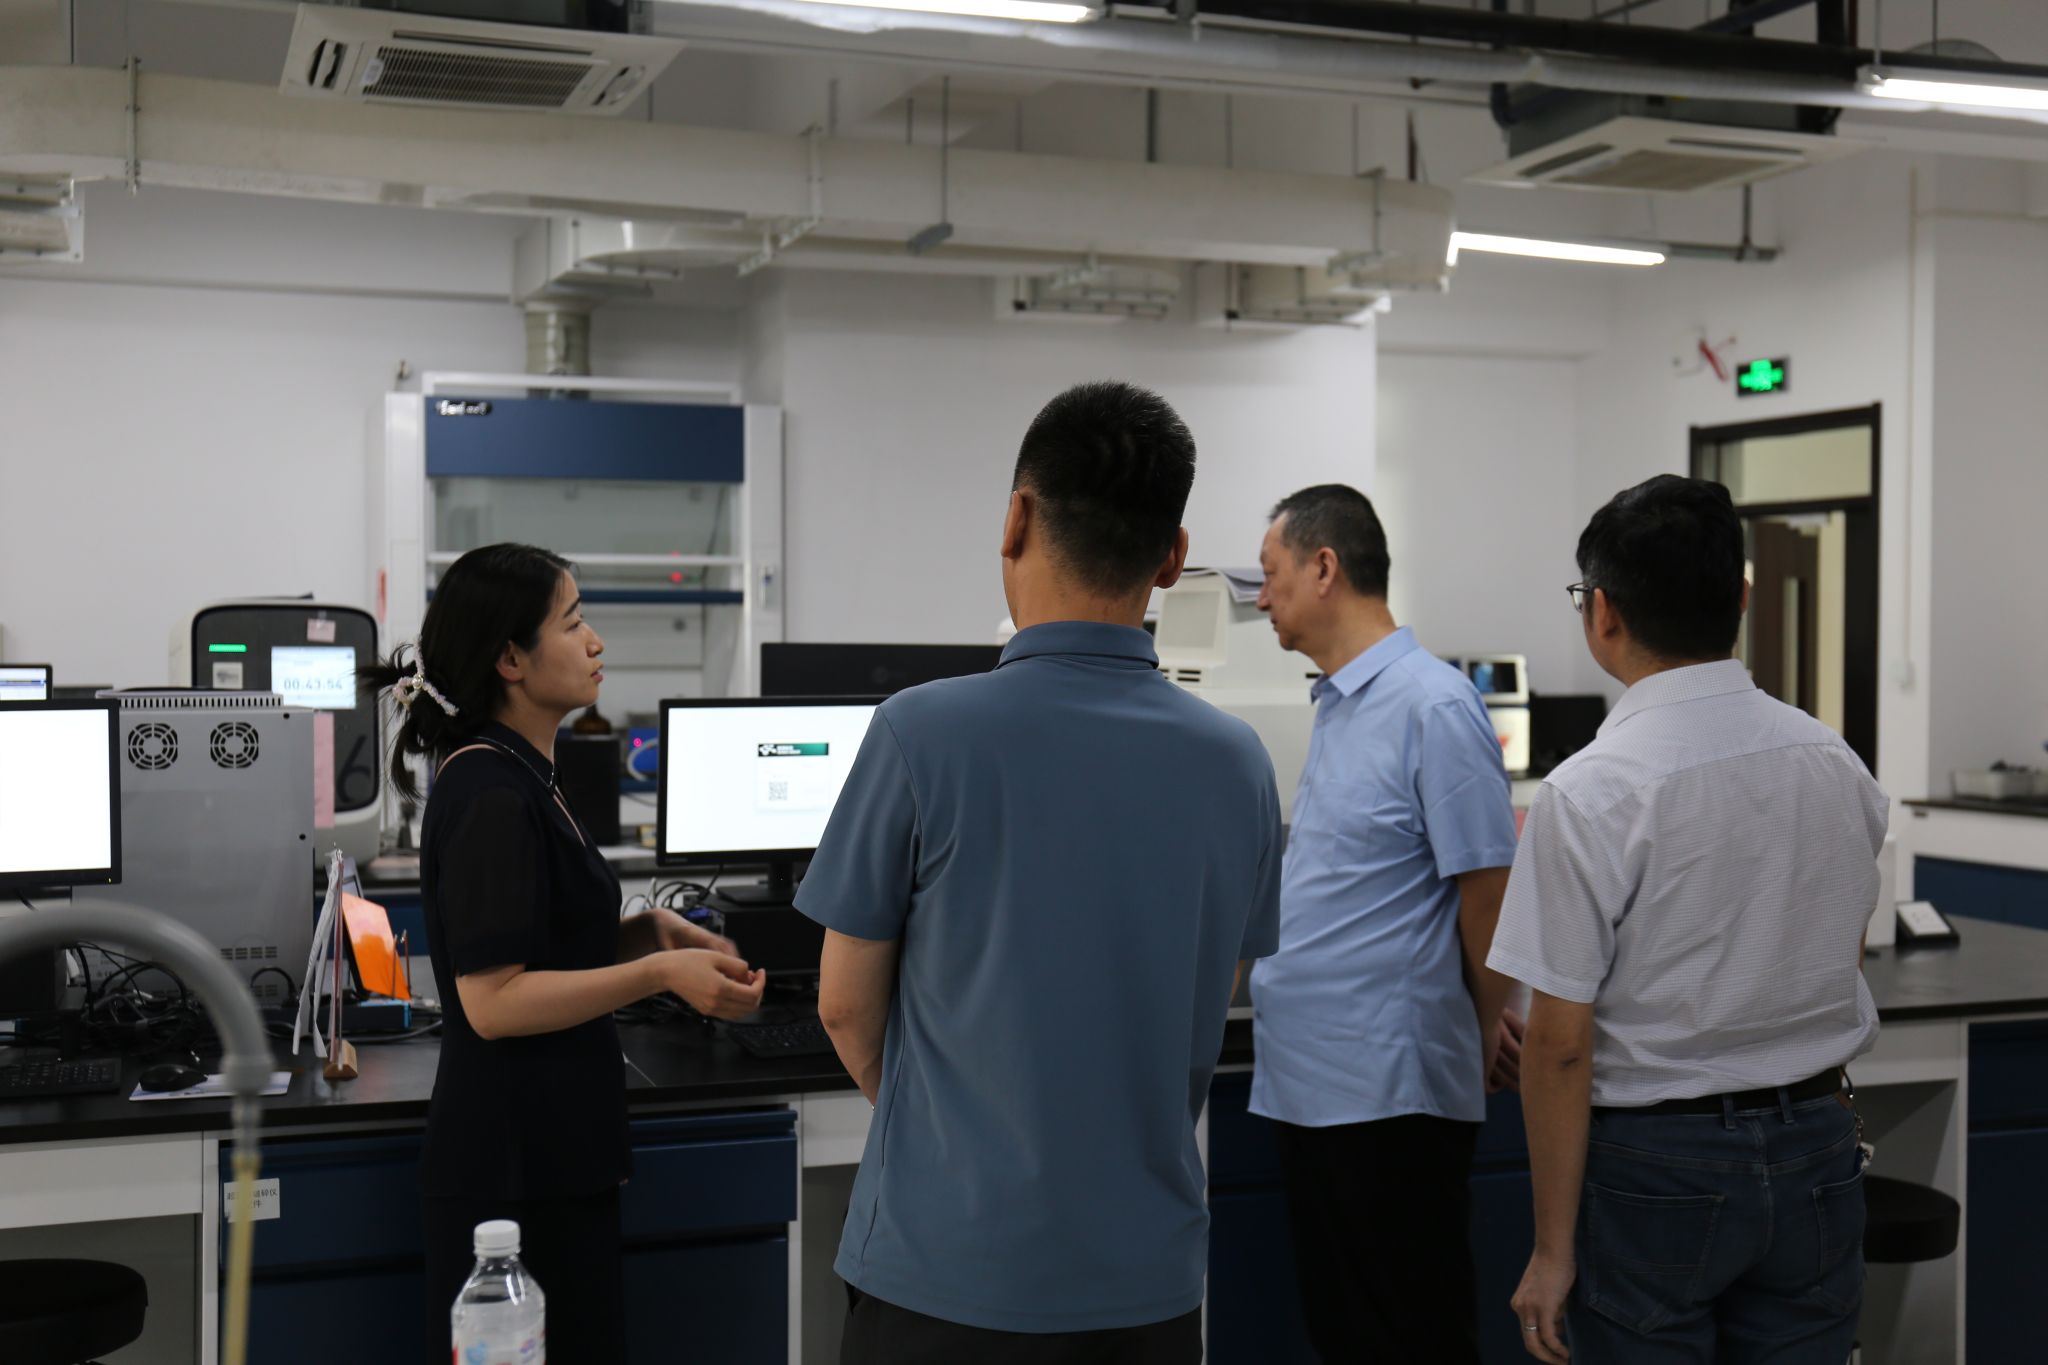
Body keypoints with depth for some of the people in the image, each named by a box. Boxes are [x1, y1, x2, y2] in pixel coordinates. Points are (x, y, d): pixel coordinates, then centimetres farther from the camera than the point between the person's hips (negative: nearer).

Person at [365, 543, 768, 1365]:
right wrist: (661, 973, -24)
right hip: (516, 1164, -10)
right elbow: (493, 1000, -22)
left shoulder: (518, 779, 13)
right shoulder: (489, 795, -18)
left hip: (554, 1149, 10)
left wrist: (651, 931, 5)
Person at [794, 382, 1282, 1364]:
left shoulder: (923, 733, -16)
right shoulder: (1236, 762, -3)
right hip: (1149, 1276, 4)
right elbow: (1210, 1008, 7)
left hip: (950, 1270, -3)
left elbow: (847, 1003, -6)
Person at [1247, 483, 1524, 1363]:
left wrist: (1487, 1025, -2)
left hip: (1388, 1091, -9)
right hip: (1309, 1082, 9)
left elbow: (1489, 885, -13)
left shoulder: (1432, 707, -15)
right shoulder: (1336, 705, 13)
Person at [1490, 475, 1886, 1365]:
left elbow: (1562, 1043, -15)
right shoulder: (1838, 765, 0)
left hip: (1657, 1162, -5)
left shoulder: (1590, 795, -17)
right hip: (1817, 1153, 5)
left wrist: (1554, 1247, -8)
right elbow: (1846, 959, 13)